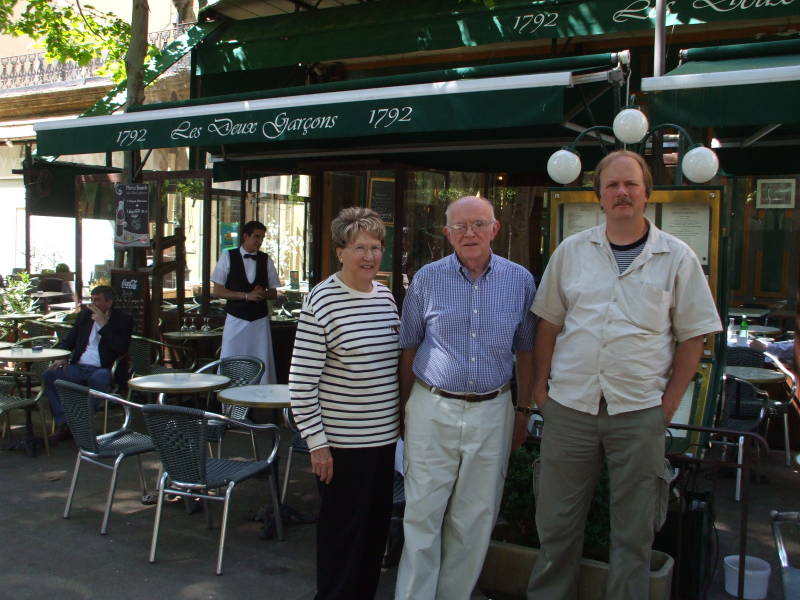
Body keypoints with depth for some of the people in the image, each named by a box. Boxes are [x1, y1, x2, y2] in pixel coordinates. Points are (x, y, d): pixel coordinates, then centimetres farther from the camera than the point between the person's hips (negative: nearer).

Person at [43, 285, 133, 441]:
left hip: (102, 370, -5)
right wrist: (61, 358, 0)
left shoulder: (123, 320, 2)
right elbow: (69, 341, 22)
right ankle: (63, 424, -16)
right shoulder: (84, 315, 17)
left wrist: (103, 324, -12)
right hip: (78, 367, 5)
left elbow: (121, 349, -12)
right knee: (49, 375, -18)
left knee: (98, 379, -39)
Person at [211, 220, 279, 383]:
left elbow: (274, 293, 13)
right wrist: (246, 295, -14)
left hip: (260, 321, 2)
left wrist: (263, 294, -11)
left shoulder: (266, 260, 6)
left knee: (263, 367, -1)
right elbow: (217, 291, -4)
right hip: (236, 320, -2)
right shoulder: (228, 257, 0)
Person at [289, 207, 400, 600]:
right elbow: (301, 380, -14)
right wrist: (316, 442, -14)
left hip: (384, 435, 7)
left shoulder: (386, 297, 7)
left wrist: (401, 420, 17)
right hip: (342, 441, -6)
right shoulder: (321, 302, -14)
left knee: (376, 526, 17)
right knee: (342, 531, 7)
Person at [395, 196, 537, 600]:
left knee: (475, 519, 11)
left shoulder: (520, 281, 1)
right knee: (422, 514, 2)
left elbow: (525, 351, 9)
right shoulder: (427, 279, -1)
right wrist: (405, 406, 9)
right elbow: (409, 348, 7)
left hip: (492, 413, 1)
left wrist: (523, 411, 10)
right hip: (433, 410, -1)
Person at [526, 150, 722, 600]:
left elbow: (693, 336, 2)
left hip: (640, 412, -1)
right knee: (557, 522, 12)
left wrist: (670, 401, -4)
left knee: (634, 532, 10)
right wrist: (541, 383, 4)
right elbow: (549, 322, 10)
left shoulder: (678, 258, 1)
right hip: (569, 407, 2)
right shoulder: (572, 251, 6)